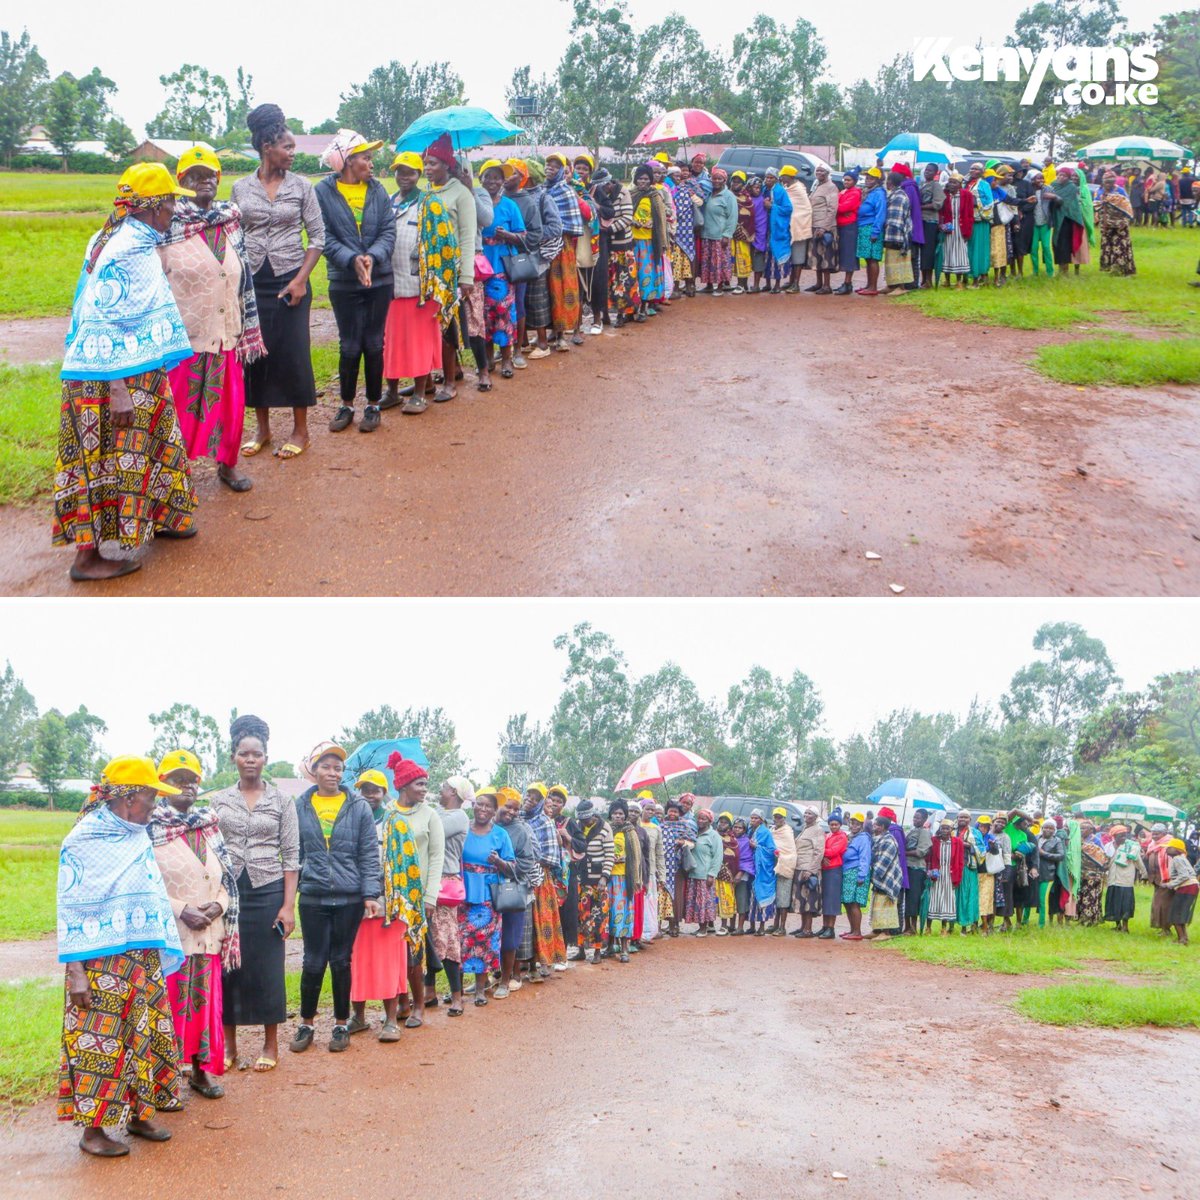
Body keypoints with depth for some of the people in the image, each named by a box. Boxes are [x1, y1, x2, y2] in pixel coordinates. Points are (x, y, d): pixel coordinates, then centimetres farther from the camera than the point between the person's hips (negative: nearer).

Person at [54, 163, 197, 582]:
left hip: (140, 377, 9)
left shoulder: (137, 244, 10)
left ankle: (156, 519, 38)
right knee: (109, 462, -3)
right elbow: (105, 325, -23)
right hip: (115, 378, -9)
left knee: (157, 447, 21)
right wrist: (117, 390, -24)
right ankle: (87, 557, 4)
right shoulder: (127, 252, -19)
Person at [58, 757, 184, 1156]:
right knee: (99, 1044, -3)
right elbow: (71, 910, -11)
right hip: (102, 967, -7)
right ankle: (92, 1128, 7)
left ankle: (138, 1114, 23)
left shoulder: (139, 839, 11)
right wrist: (75, 971, -15)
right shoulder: (83, 841, -10)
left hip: (145, 962, 7)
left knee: (146, 1037, 11)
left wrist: (160, 957, 12)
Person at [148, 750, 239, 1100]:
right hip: (168, 933, -5)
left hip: (208, 933, 5)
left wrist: (218, 906, -4)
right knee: (170, 1002, -2)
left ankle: (201, 1070, 21)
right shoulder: (151, 828, -5)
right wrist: (181, 910, -16)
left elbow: (227, 877, 14)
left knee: (205, 1001, 9)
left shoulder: (209, 825, 12)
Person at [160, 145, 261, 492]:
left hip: (224, 333, 5)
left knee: (230, 402, 11)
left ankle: (227, 464, 30)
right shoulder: (169, 223, -6)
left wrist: (248, 329, 12)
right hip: (184, 334, -4)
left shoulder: (231, 220, 8)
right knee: (181, 406, 3)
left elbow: (244, 276, 13)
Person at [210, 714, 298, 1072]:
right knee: (227, 967, 4)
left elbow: (291, 856, 0)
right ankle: (229, 1046, 15)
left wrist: (288, 906, -7)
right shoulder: (218, 801, 7)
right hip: (227, 892, 2)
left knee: (267, 970, 3)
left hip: (268, 893, -1)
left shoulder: (281, 801, 2)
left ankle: (271, 1046, 15)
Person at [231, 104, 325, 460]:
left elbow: (317, 237, 0)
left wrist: (301, 279, -9)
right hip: (253, 281, 2)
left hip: (290, 280, -1)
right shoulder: (241, 188, 4)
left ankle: (300, 429, 11)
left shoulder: (301, 186, 0)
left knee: (294, 353, -2)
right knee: (255, 351, 4)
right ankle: (261, 427, 18)